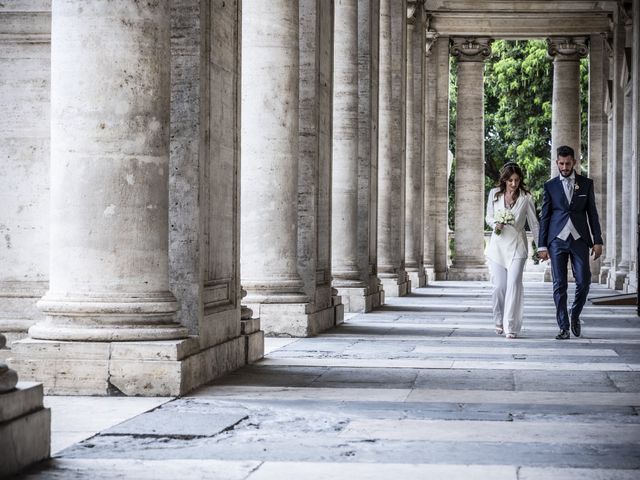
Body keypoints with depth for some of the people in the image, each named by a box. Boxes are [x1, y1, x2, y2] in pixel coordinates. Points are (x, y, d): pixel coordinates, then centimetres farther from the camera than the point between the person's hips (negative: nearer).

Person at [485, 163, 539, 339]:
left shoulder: (526, 197, 0)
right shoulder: (494, 194, 5)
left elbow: (534, 223, 5)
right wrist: (495, 224, -8)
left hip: (517, 246, -2)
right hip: (497, 245, 2)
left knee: (514, 284, -13)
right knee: (499, 286, -2)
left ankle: (511, 327, -11)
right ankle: (499, 320, 23)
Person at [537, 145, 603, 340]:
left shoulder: (586, 184, 8)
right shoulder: (550, 186, 6)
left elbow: (592, 213, 8)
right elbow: (544, 216, 6)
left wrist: (597, 241, 1)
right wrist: (542, 245, 1)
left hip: (579, 239, 0)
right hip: (557, 241, 0)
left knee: (584, 281, -6)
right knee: (559, 285, -2)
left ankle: (575, 315, 21)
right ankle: (564, 328, 3)